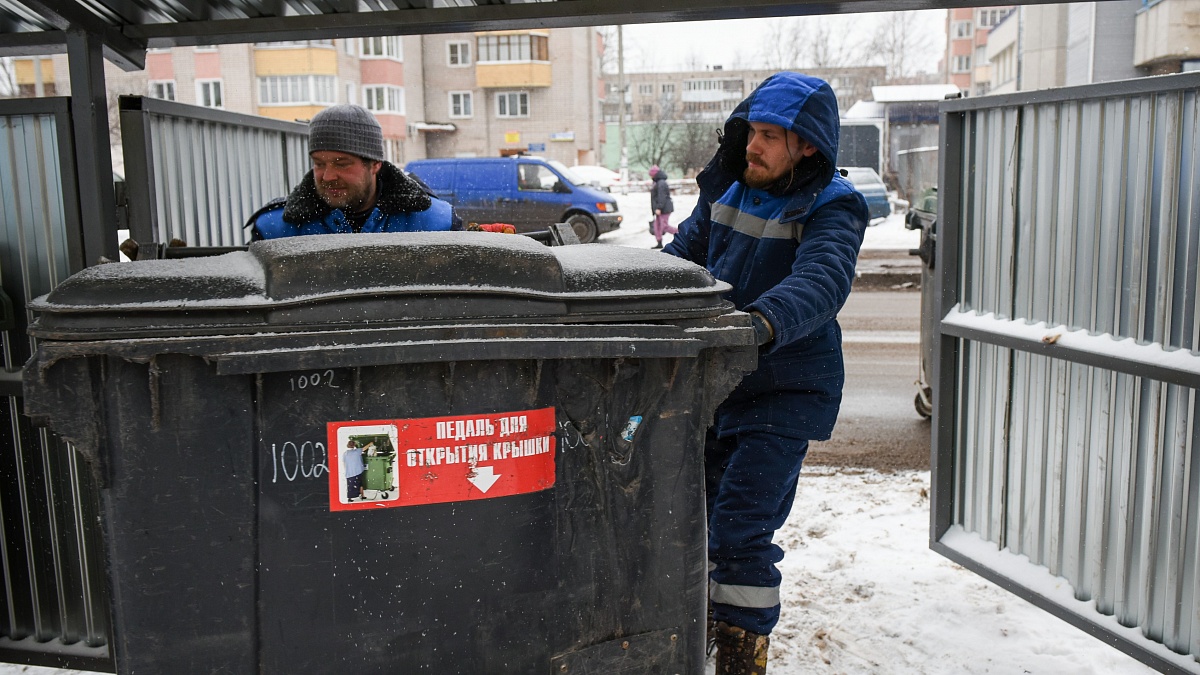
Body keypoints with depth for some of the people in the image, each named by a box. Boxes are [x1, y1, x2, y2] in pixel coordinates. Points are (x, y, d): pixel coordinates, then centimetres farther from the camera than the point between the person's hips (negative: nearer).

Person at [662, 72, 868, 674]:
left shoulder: (830, 211, -15)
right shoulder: (728, 189, 5)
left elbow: (820, 282, -35)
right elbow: (685, 253, 15)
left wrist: (763, 321, -54)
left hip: (784, 392, -7)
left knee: (740, 529, -11)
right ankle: (698, 624, 42)